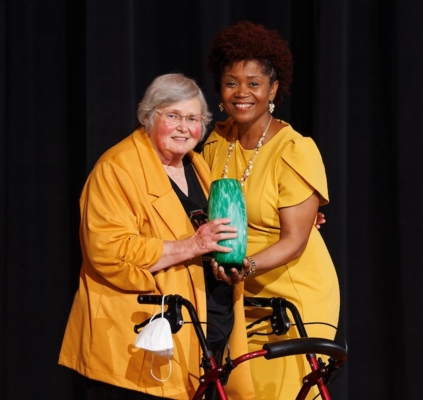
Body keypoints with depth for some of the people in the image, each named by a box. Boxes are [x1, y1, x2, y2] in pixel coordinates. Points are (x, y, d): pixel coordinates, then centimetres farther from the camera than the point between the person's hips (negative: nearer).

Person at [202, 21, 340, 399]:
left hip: (296, 297, -5)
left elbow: (294, 240, -17)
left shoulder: (295, 151, -15)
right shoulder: (217, 141, 3)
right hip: (241, 297, 5)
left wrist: (248, 266, -34)